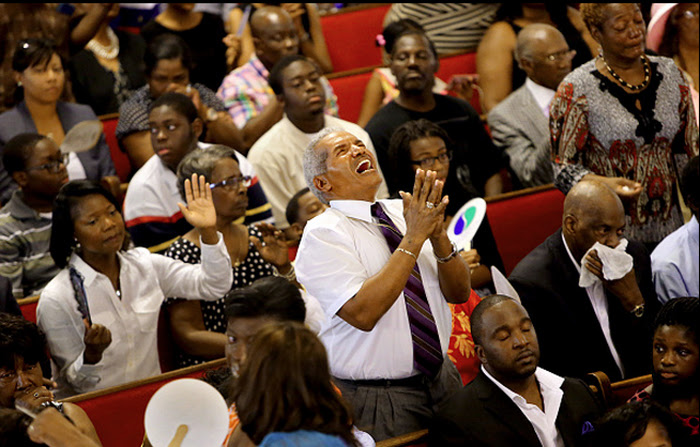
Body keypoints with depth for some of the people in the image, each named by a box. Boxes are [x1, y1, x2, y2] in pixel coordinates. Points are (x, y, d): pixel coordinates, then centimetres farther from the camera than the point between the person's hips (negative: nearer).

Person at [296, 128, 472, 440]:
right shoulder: (322, 233, -11)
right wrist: (413, 238, -23)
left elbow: (459, 293, 5)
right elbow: (362, 314, -24)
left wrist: (438, 235, -13)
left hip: (441, 378, 5)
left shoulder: (401, 212, 6)